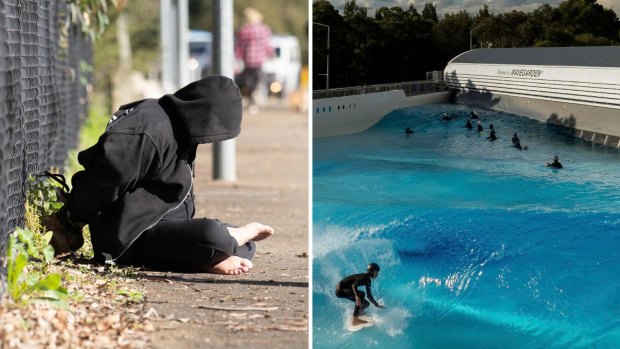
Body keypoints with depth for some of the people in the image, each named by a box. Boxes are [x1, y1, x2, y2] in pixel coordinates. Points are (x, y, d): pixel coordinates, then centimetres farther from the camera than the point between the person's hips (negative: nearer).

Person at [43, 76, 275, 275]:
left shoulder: (177, 130, 13)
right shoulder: (151, 131, -21)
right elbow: (103, 182, -20)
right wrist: (70, 219, -8)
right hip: (134, 236, -10)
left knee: (246, 247, 7)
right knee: (214, 237, -33)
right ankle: (245, 232, -5)